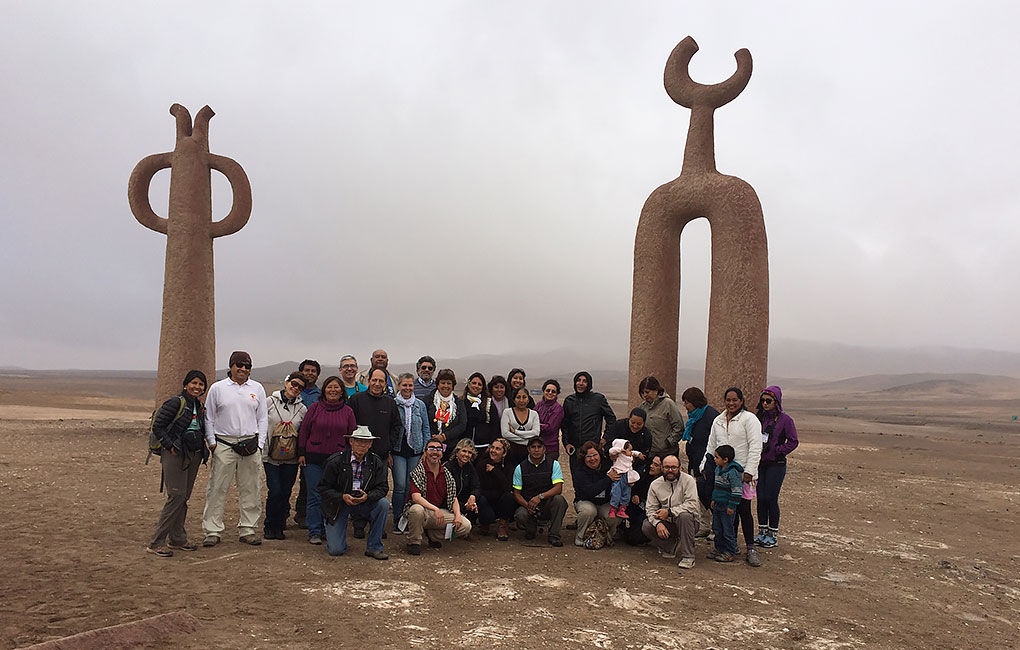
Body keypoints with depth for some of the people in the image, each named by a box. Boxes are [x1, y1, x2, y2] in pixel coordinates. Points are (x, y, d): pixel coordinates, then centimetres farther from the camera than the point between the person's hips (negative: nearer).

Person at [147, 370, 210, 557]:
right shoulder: (176, 403, -9)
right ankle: (156, 543, -6)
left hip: (194, 456, 8)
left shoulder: (200, 407, 14)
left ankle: (178, 539, 20)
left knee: (184, 497, 11)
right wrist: (170, 446, -14)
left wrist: (203, 449, 12)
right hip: (176, 455, -8)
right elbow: (158, 426, -10)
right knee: (176, 496, -12)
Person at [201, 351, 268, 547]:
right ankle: (213, 531, 7)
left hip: (250, 445, 2)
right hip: (223, 445, -2)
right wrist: (211, 442, 0)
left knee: (251, 490, 5)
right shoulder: (217, 388, 4)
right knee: (217, 489, -1)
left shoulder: (257, 388, 9)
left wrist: (259, 444, 3)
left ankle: (247, 529, 15)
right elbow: (208, 418, 8)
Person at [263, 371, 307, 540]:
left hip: (291, 458, 2)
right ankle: (269, 526, 12)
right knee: (275, 491, -8)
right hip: (271, 455, -2)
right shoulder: (270, 402, 0)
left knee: (286, 492, 5)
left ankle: (279, 527, 20)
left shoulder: (302, 409, 5)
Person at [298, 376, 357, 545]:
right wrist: (301, 453, 0)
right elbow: (304, 431, 6)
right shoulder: (315, 407, 4)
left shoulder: (347, 411, 7)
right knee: (315, 496, 1)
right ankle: (315, 532, 8)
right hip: (314, 458, -1)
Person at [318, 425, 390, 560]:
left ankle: (373, 547, -12)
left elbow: (382, 488, -8)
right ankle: (333, 530, 27)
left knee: (383, 503, -27)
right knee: (336, 550, -11)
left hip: (364, 503, 3)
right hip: (338, 504, -3)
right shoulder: (335, 461, -13)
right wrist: (343, 497, -27)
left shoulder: (377, 462, -6)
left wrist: (367, 496, -28)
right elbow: (323, 488, -11)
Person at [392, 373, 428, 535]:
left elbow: (426, 429, 11)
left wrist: (426, 451, 5)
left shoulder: (420, 405, 7)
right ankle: (397, 519, 2)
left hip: (416, 451, 2)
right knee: (400, 485, -9)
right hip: (398, 450, -2)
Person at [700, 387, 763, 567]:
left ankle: (751, 548, 4)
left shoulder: (749, 419, -4)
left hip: (742, 472, -5)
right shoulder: (718, 421, 15)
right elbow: (711, 446, 22)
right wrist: (705, 467, 14)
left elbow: (755, 447, -10)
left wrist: (748, 471, -16)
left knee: (744, 509, -5)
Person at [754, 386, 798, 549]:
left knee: (771, 499, -2)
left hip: (776, 465, -5)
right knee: (760, 498, 7)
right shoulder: (760, 418, 7)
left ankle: (773, 535, 11)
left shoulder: (785, 420, -8)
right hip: (760, 464, 5)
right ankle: (762, 531, 20)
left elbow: (793, 442, -7)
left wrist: (775, 450, -12)